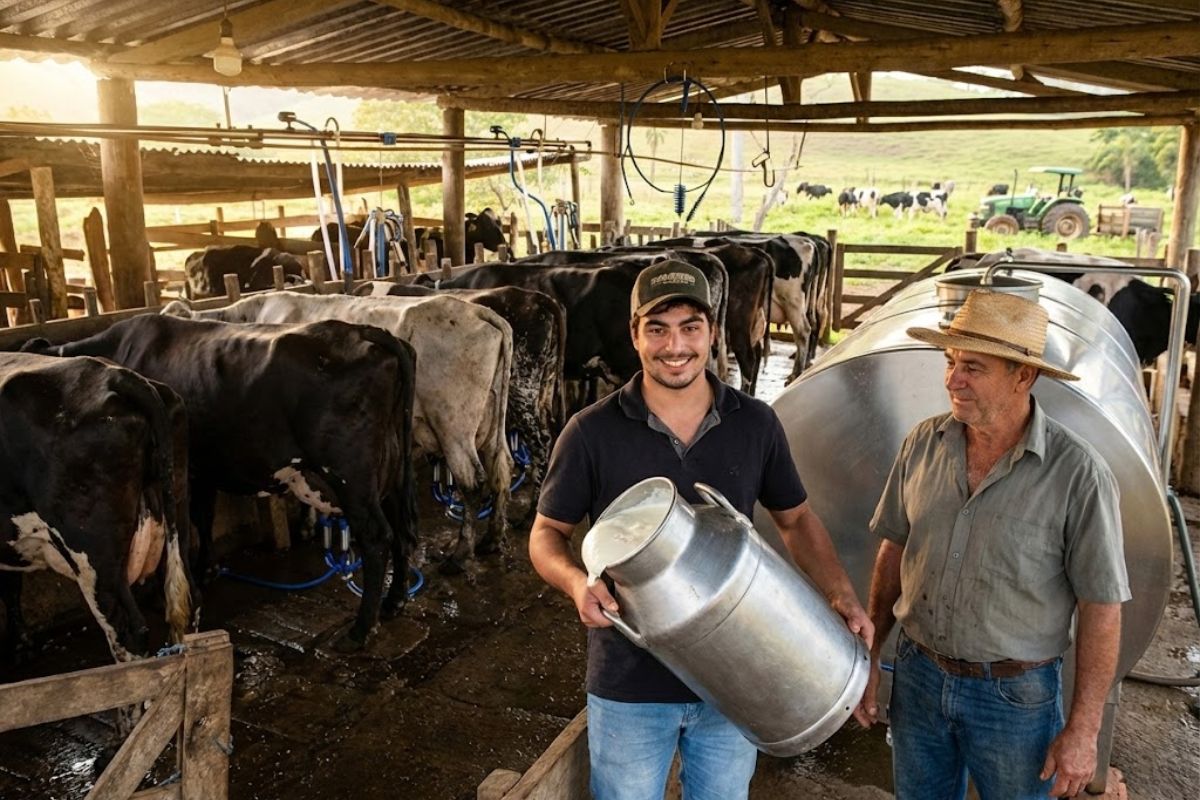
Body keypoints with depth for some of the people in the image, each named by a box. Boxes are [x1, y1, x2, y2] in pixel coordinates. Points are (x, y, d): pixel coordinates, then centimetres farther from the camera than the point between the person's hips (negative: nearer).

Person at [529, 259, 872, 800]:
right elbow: (546, 534, -4)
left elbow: (796, 518, 7)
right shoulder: (592, 433, -13)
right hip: (630, 685, -2)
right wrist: (577, 582, -24)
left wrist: (841, 596, -7)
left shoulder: (756, 424, -6)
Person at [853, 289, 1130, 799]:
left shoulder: (1076, 474, -18)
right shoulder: (923, 444, -7)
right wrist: (869, 654, 6)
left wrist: (1083, 730, -10)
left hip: (1014, 695, -3)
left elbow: (1101, 608, -12)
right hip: (917, 675, 4)